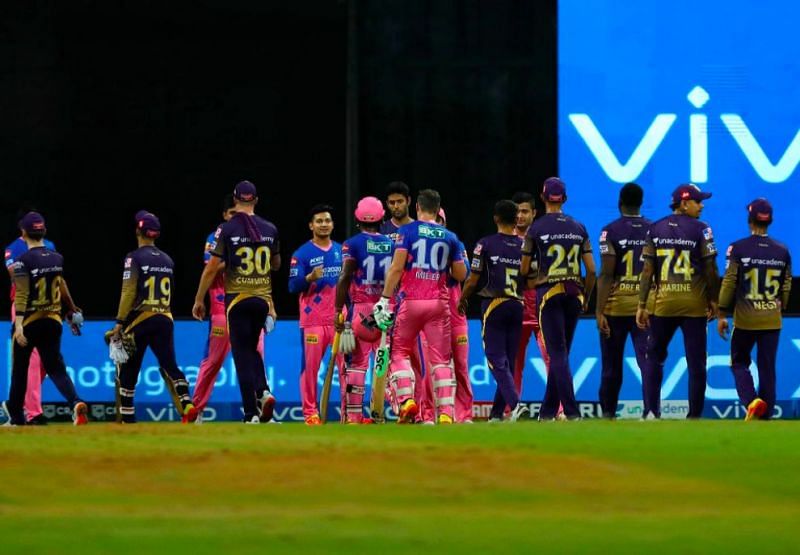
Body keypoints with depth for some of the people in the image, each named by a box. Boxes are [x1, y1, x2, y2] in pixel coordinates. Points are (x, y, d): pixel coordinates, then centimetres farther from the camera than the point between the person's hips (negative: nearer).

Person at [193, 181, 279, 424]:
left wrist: (199, 300, 0)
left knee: (242, 354, 0)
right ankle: (263, 391, -3)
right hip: (263, 299, 3)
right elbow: (276, 263, 19)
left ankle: (251, 414, -5)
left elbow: (212, 268, -8)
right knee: (252, 349, 21)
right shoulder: (270, 229, 3)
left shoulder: (227, 229, -7)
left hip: (237, 299, -3)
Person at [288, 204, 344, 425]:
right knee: (310, 366, -2)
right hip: (313, 321, -3)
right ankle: (310, 413, 4)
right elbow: (293, 286, -7)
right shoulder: (302, 254, 0)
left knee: (346, 365, -1)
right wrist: (310, 278, -25)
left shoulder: (341, 251, 13)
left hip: (340, 319, 3)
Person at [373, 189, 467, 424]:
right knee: (441, 358, 3)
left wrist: (385, 299, -11)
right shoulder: (449, 237, 8)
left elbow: (396, 267, -11)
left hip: (411, 301, -2)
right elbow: (461, 275, 10)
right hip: (438, 303, 2)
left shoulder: (407, 231, -1)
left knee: (399, 352, 11)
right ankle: (446, 412, -6)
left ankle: (406, 399, -9)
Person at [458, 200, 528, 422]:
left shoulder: (486, 244, -7)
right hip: (517, 306, 4)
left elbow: (473, 280, -6)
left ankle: (515, 403, -24)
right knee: (508, 361, 12)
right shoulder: (525, 246, 3)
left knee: (497, 361, -4)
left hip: (493, 305, -4)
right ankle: (497, 413, 16)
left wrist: (463, 299, 12)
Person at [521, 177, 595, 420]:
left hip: (548, 292, -4)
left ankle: (571, 411, -18)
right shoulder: (578, 228, 7)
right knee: (560, 353, 13)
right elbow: (591, 269, 5)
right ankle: (548, 410, 17)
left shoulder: (536, 228, -4)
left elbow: (524, 270, 1)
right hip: (574, 294, 4)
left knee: (557, 353, -6)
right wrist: (585, 298, 17)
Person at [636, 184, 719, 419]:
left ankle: (650, 411, 0)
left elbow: (647, 271, 2)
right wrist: (713, 300, 7)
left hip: (663, 304, 2)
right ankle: (694, 415, 5)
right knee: (696, 362, 5)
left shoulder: (656, 229, 4)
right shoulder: (701, 230, -4)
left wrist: (642, 305, 3)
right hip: (694, 305, -2)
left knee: (654, 357, 11)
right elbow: (710, 269, -4)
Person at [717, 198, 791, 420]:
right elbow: (786, 287, 8)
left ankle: (751, 401, -12)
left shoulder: (738, 248, -7)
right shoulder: (782, 251, 2)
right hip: (772, 320, 3)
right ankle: (765, 415, 9)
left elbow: (729, 284, -6)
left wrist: (722, 315, 0)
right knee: (768, 368, 9)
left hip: (745, 319, -2)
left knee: (739, 362, 11)